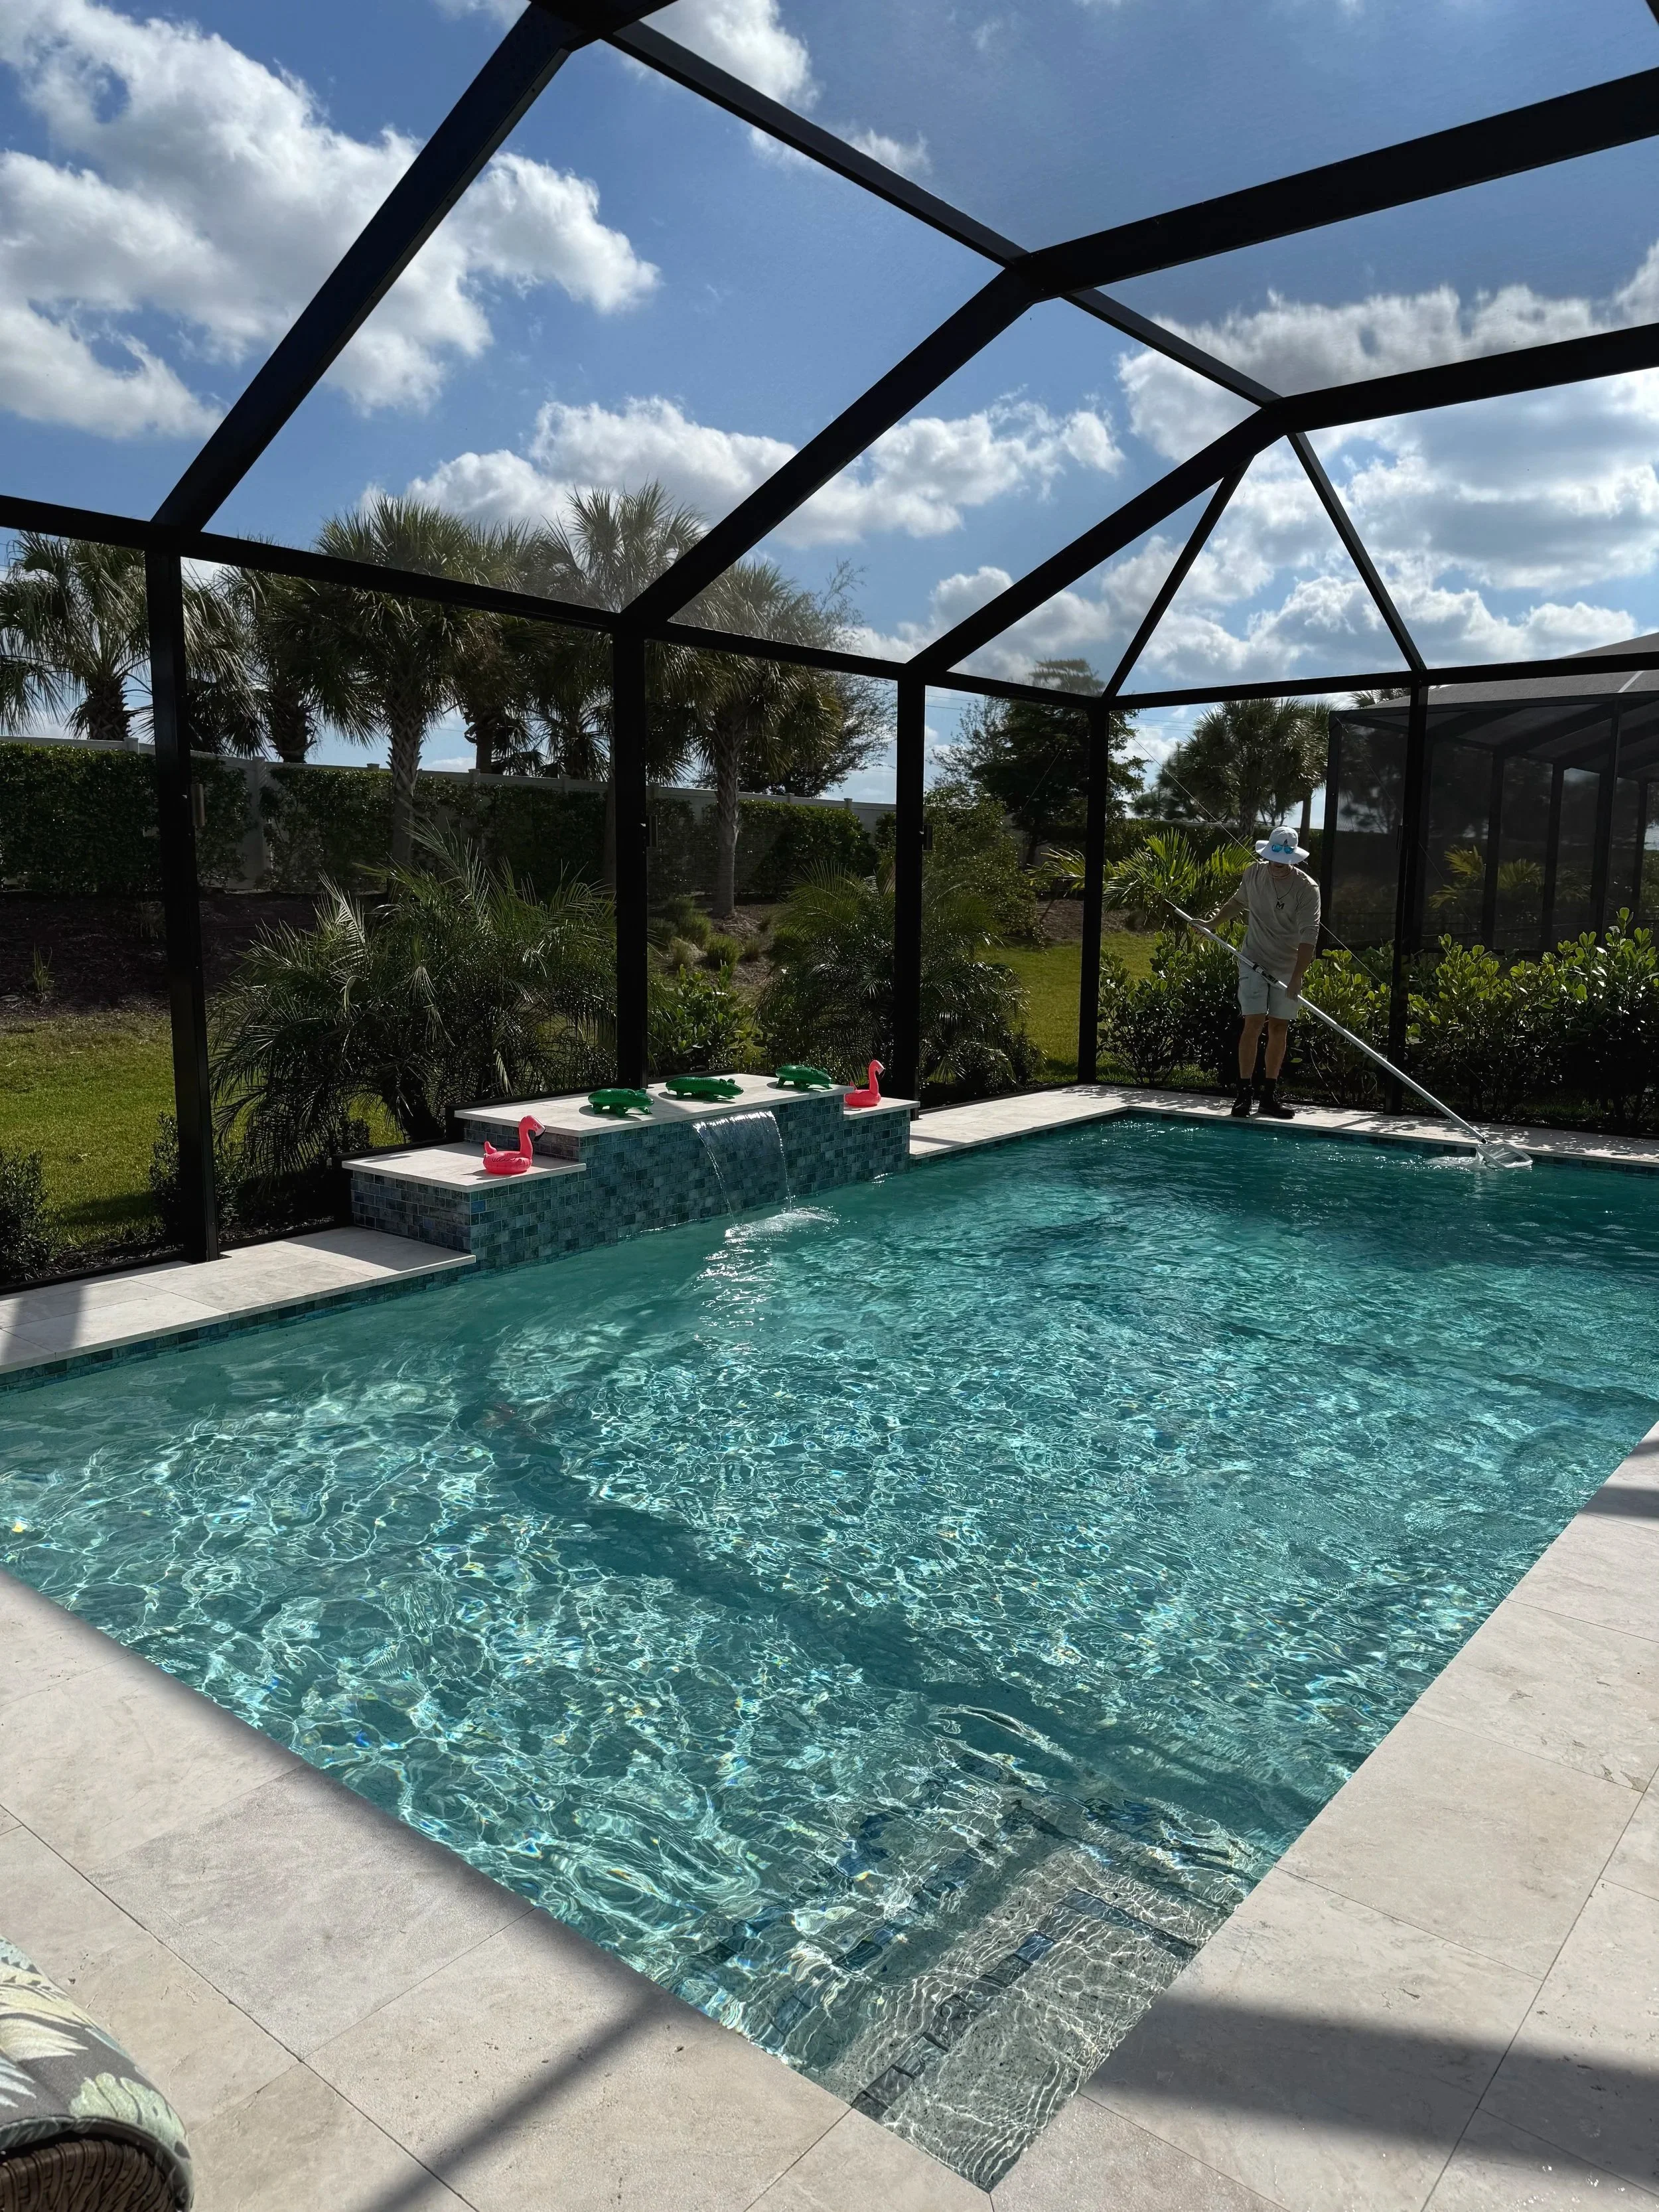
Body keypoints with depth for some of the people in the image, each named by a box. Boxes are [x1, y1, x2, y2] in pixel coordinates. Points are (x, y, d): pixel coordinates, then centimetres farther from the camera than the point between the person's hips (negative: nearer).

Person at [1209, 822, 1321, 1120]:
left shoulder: (1307, 888, -14)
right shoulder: (1254, 873, -3)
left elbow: (1309, 937, -20)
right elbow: (1238, 901, 21)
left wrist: (1297, 978, -27)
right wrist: (1212, 922, 22)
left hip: (1287, 967, 0)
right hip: (1254, 961, 0)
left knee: (1279, 1027, 5)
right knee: (1254, 1022, -9)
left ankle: (1270, 1096, 12)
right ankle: (1243, 1093, -7)